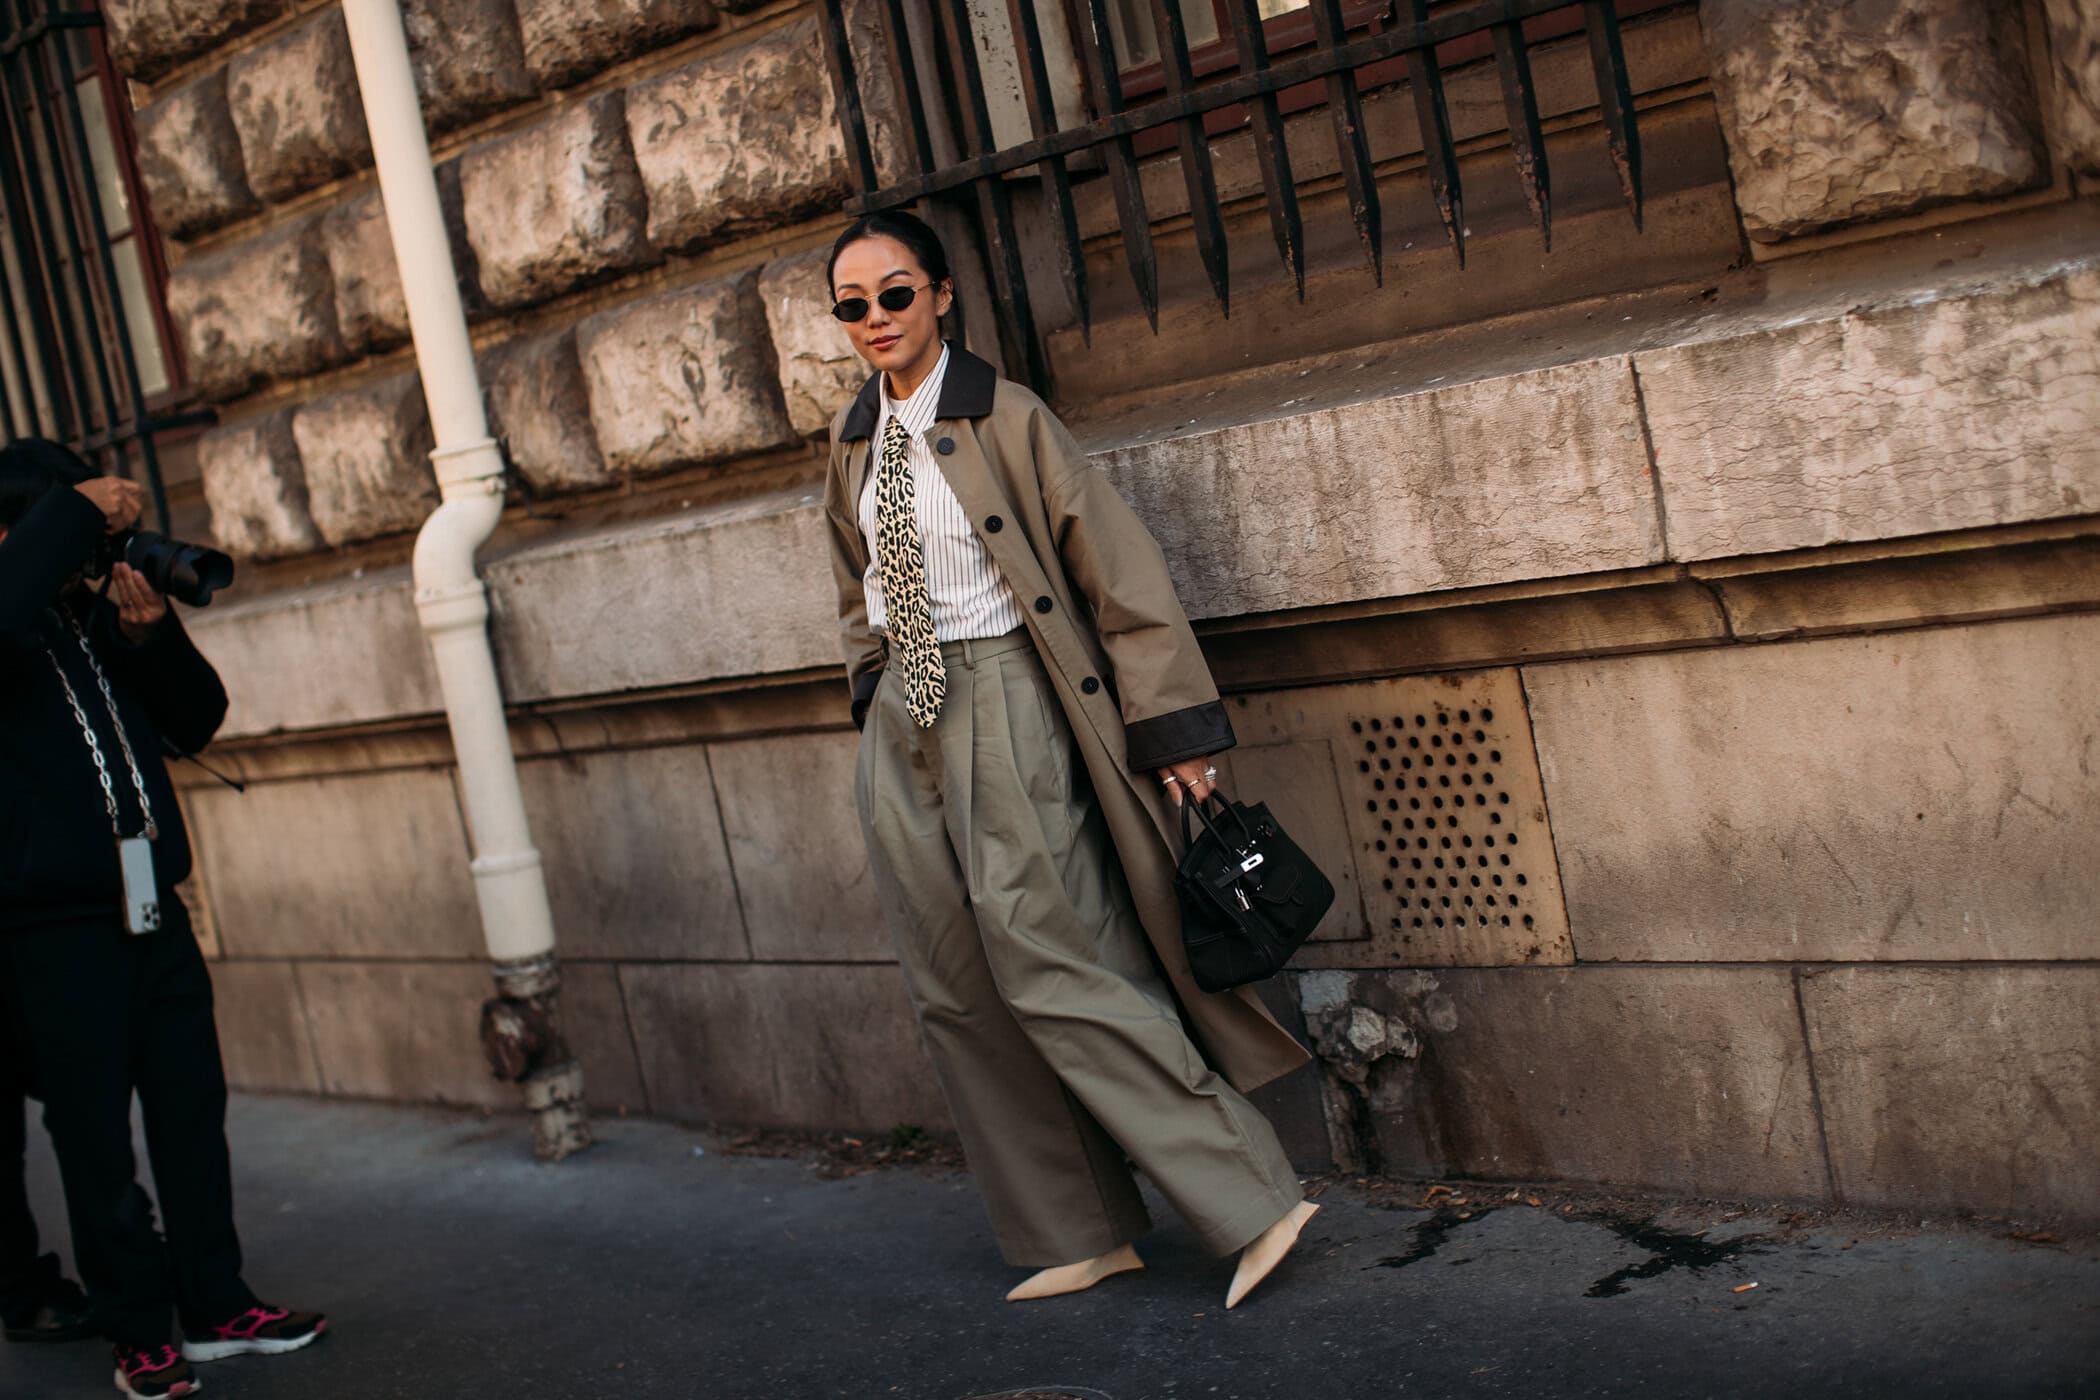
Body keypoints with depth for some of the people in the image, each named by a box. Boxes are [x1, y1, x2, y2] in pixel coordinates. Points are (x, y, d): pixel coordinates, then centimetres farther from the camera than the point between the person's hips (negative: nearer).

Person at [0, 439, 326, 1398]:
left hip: (155, 918, 7)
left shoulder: (101, 616, 13)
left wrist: (152, 635, -5)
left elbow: (198, 721, 11)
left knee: (193, 1121, 11)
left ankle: (215, 1309, 23)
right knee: (98, 1146, 2)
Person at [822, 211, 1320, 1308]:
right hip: (902, 724, 7)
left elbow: (1118, 571, -10)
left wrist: (1173, 730, -13)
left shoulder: (1005, 418, -9)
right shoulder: (852, 441, 10)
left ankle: (1250, 1201, -3)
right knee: (954, 991, 6)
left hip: (1003, 704, -7)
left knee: (1046, 961, -13)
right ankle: (1074, 1237, 18)